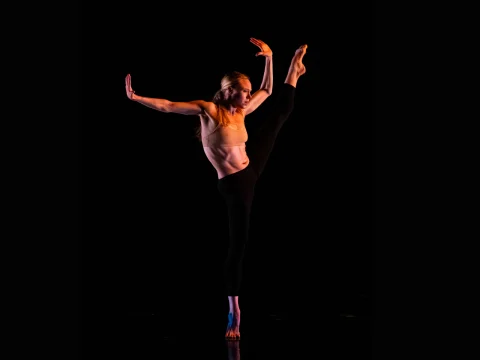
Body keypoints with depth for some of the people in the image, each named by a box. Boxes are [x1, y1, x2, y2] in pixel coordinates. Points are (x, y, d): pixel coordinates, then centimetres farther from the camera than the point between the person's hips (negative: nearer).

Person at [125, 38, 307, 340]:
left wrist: (269, 56, 12)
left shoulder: (239, 111, 0)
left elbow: (266, 90, 16)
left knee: (282, 111, 22)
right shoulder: (209, 110, -19)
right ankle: (234, 310, 7)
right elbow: (167, 106, -25)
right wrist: (136, 97, -35)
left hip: (252, 169, 8)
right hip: (235, 184, -8)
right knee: (238, 244, -4)